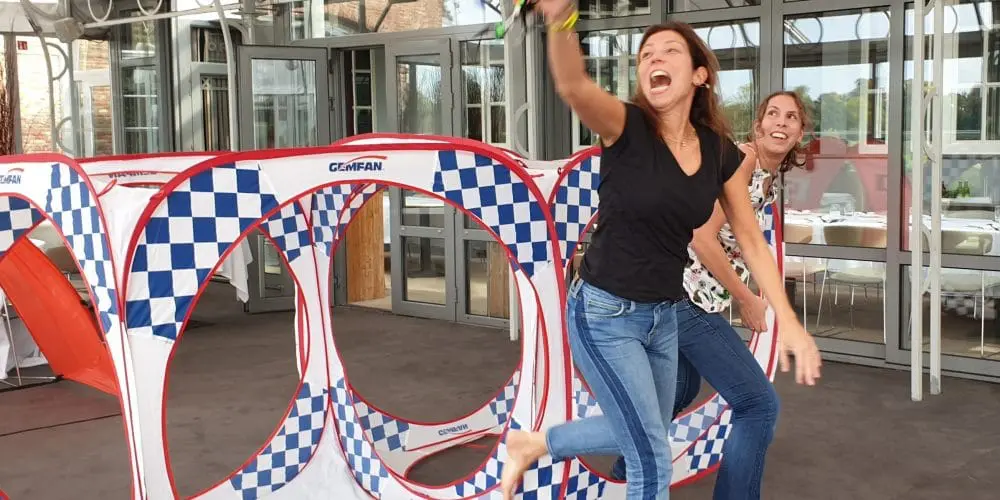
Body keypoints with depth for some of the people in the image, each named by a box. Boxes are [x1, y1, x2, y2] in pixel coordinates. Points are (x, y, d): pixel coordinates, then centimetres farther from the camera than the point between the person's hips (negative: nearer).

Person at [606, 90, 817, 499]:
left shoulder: (769, 182, 14)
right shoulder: (740, 157, -14)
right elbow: (702, 237, -21)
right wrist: (746, 300, -13)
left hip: (678, 294, 11)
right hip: (684, 294, -11)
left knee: (683, 388, 30)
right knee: (759, 404, -7)